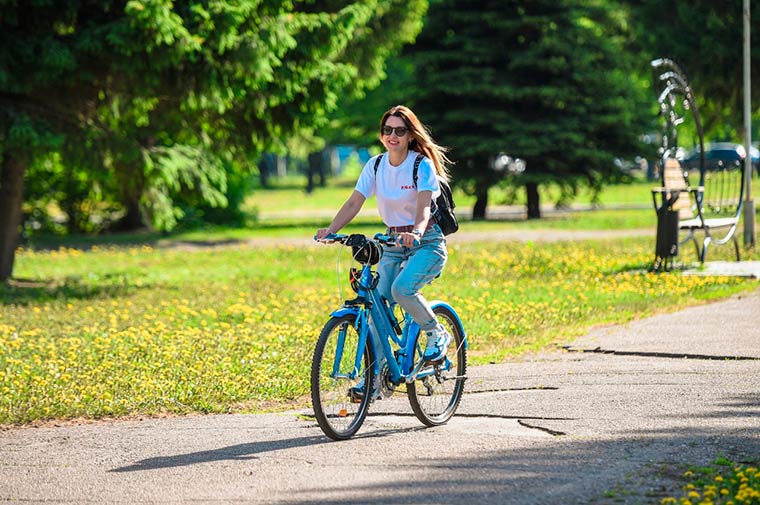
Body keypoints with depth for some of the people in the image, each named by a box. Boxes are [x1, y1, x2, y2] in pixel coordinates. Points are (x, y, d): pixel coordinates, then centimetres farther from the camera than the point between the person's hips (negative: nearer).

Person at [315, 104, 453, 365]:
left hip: (426, 243, -5)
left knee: (402, 288, -29)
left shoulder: (422, 165, -13)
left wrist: (416, 232, -48)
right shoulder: (376, 165, 1)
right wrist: (330, 230, -23)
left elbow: (423, 206, -27)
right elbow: (354, 203, -6)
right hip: (393, 243, 5)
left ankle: (437, 334, -3)